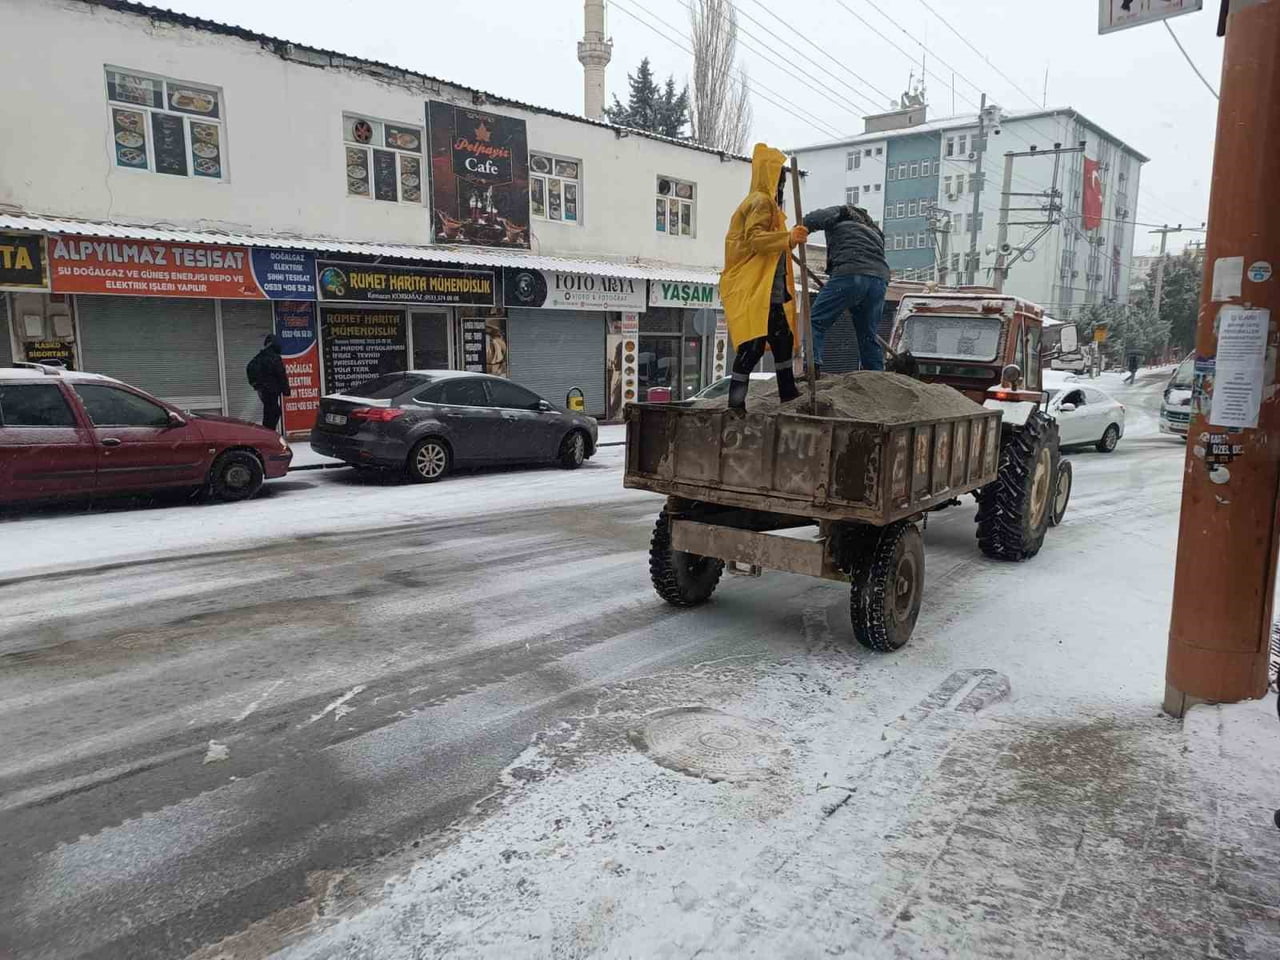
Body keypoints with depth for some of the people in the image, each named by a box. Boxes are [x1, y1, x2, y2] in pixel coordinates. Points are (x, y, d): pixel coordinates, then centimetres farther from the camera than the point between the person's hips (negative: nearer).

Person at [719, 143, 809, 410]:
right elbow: (753, 237, -24)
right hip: (753, 289, -11)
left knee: (783, 339, 16)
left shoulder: (768, 202, 23)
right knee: (753, 344, -15)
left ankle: (788, 394, 26)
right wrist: (788, 238, -31)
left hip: (769, 290, 11)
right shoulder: (761, 201, -10)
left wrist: (791, 238, 24)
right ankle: (736, 403, -13)